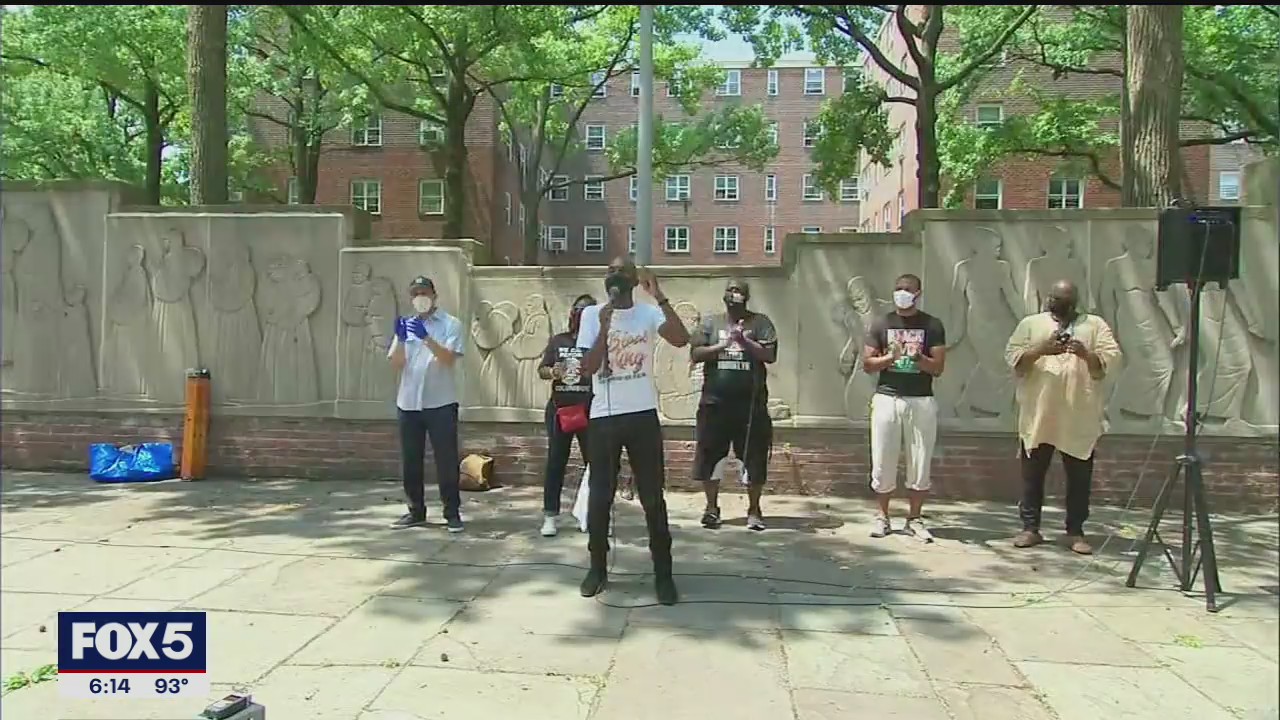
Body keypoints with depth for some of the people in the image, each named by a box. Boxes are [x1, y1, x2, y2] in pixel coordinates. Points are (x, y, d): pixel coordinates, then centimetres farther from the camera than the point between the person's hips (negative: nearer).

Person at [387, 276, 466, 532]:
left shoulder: (450, 324, 0)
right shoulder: (407, 325, 12)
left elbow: (449, 359, -15)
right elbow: (396, 364, 3)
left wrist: (426, 338, -26)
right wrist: (400, 339, -14)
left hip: (440, 403, -4)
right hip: (408, 403, 4)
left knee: (446, 461, -1)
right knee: (410, 462, 9)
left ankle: (452, 513, 7)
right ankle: (416, 512, 20)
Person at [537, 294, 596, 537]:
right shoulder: (558, 340, 10)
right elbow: (541, 370, 8)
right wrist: (552, 372, -12)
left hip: (590, 410, -1)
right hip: (559, 408, 2)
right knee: (556, 462, 4)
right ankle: (550, 516, 10)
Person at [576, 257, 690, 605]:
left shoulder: (649, 313, 0)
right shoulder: (592, 314, 1)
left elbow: (682, 340, -19)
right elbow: (588, 367, -9)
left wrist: (659, 296, -22)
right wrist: (605, 327, -19)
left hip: (643, 415, -1)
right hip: (604, 417, 1)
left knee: (653, 497, 3)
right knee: (600, 496, 9)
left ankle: (663, 573, 12)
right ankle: (598, 567, 24)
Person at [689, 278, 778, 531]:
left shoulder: (760, 322, 5)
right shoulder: (710, 322, 9)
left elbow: (770, 355, -5)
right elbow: (695, 354, 0)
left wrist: (745, 341, -15)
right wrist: (722, 345, -12)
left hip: (751, 403, -1)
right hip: (715, 403, 1)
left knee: (754, 459, 4)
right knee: (709, 457, 5)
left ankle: (754, 510, 18)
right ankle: (711, 507, 20)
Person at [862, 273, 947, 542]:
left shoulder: (932, 325, 4)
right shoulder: (882, 324, 6)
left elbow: (938, 368, 0)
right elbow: (867, 363, 4)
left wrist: (919, 358, -19)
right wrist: (889, 358, -14)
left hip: (921, 402, 0)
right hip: (887, 399, 0)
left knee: (920, 464, 2)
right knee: (882, 462, 2)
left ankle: (914, 519, 13)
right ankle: (882, 517, 14)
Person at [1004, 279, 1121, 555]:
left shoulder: (1095, 325, 8)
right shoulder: (1031, 323, 9)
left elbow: (1112, 359, -2)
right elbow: (1012, 357, 0)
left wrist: (1086, 354, -20)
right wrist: (1041, 350, -16)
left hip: (1080, 417, 0)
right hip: (1037, 413, 0)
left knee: (1079, 476, 5)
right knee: (1032, 473, 5)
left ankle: (1075, 532, 16)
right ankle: (1030, 528, 15)